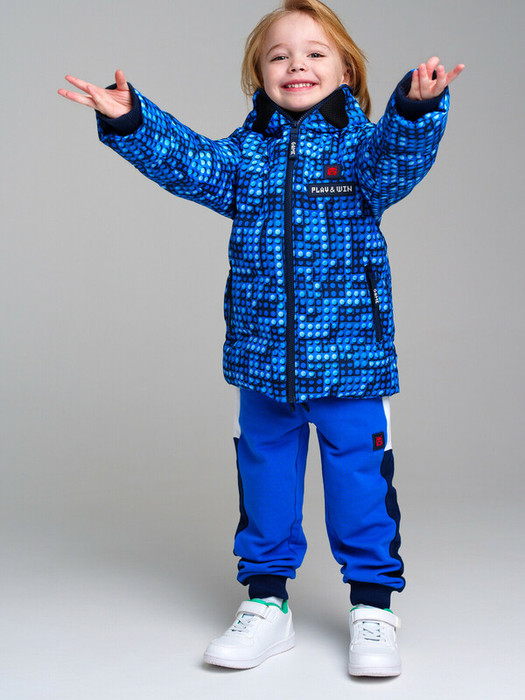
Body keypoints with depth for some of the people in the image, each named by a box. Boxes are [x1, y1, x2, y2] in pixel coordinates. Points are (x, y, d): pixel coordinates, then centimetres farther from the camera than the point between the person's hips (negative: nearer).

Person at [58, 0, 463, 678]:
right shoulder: (245, 152, 8)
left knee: (359, 476, 3)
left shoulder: (360, 143, -1)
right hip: (262, 357, 3)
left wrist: (416, 108, -40)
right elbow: (184, 160, 0)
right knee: (265, 473, 12)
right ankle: (267, 602, 28)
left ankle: (372, 608, 20)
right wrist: (129, 121, -14)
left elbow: (398, 155, -20)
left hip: (350, 354, -3)